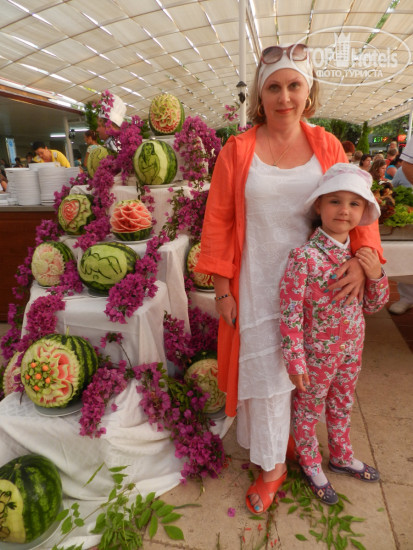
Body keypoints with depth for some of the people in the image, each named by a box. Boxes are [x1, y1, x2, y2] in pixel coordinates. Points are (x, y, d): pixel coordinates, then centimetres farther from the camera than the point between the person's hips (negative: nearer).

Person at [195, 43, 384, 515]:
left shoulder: (326, 146, 2)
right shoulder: (237, 150, -5)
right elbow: (218, 222, -4)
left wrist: (362, 259, -14)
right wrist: (222, 289, -7)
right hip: (257, 284, -2)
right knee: (264, 367, 5)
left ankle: (280, 445, 44)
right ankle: (272, 466, 28)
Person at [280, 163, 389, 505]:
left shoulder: (361, 254, -5)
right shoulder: (305, 257, -25)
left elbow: (373, 306, 4)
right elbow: (290, 314, -22)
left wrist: (376, 275, -15)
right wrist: (295, 361, -18)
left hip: (352, 352, 6)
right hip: (317, 355, -6)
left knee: (342, 407, 27)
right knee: (308, 411, 17)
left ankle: (342, 457, 54)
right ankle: (311, 464, 45)